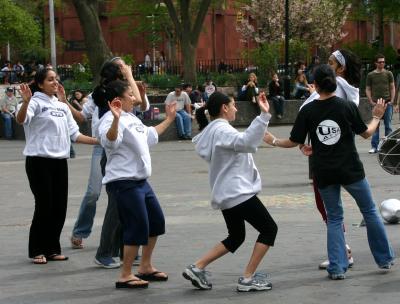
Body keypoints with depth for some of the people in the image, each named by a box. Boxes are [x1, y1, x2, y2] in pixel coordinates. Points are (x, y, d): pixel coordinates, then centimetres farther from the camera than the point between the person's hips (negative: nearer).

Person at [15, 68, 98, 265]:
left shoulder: (62, 106, 16)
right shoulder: (36, 103, -7)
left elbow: (74, 134, 19)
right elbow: (21, 120, -26)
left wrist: (99, 141, 10)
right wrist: (25, 102, -45)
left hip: (60, 161, 7)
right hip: (39, 160, -7)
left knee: (59, 207, 7)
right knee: (44, 206, -6)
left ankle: (52, 249, 18)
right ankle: (37, 251, 5)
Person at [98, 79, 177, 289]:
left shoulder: (131, 118, 18)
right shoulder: (111, 120, -15)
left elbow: (150, 135, 35)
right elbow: (110, 140, -36)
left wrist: (169, 119, 42)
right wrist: (115, 120, -52)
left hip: (140, 180, 11)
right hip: (123, 183, -11)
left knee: (156, 221, 17)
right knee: (138, 226, -10)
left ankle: (146, 267, 30)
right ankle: (125, 276, -2)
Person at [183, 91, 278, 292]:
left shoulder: (211, 131, 14)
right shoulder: (222, 130, -17)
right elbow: (246, 142, -36)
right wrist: (264, 115, -44)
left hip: (225, 194, 10)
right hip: (239, 193, -10)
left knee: (236, 237, 21)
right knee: (269, 229, 0)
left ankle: (197, 268, 12)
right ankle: (248, 279, -3)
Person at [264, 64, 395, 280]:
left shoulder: (307, 111, -5)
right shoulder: (348, 106, -8)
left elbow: (294, 142, -1)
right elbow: (366, 133, 3)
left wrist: (273, 141, 17)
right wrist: (376, 117, 21)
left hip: (324, 173, 1)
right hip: (351, 170, -1)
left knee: (334, 218, 14)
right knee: (369, 211, 16)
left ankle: (337, 268, 6)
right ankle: (385, 259, 23)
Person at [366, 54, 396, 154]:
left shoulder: (388, 74, 7)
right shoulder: (370, 75, 5)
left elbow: (392, 88, 8)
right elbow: (368, 89, 7)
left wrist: (392, 100, -3)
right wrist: (371, 101, -4)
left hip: (387, 103, 0)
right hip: (376, 103, 0)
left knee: (388, 126, 4)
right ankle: (374, 147, 4)